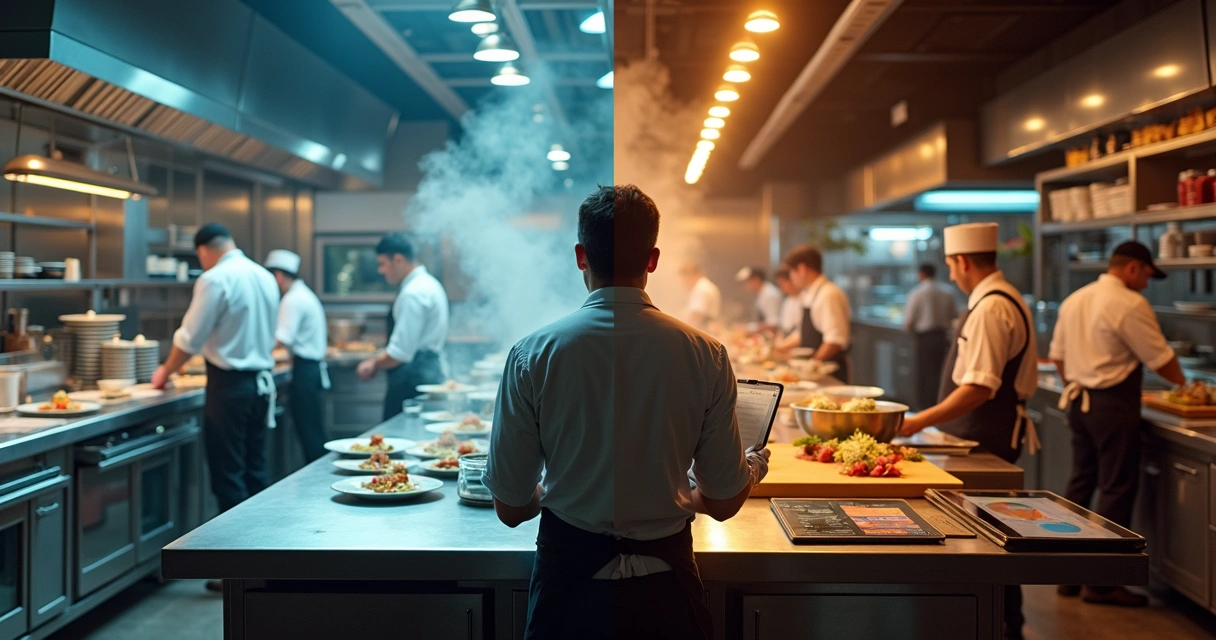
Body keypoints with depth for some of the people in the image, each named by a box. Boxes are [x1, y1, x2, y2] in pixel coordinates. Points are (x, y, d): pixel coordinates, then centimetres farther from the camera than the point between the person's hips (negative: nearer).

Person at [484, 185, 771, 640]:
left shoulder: (532, 354, -13)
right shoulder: (706, 355, -11)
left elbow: (511, 509, -6)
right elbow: (723, 503, -3)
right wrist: (753, 466, 19)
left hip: (569, 574, 0)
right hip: (665, 584, 1)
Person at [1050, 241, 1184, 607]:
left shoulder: (1074, 300, 11)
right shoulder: (1130, 304, -13)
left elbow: (1057, 355, 16)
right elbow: (1159, 358, -9)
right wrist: (1185, 384, 8)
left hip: (1079, 402, 8)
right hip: (1113, 404, -8)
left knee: (1081, 483, 14)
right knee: (1117, 488, -1)